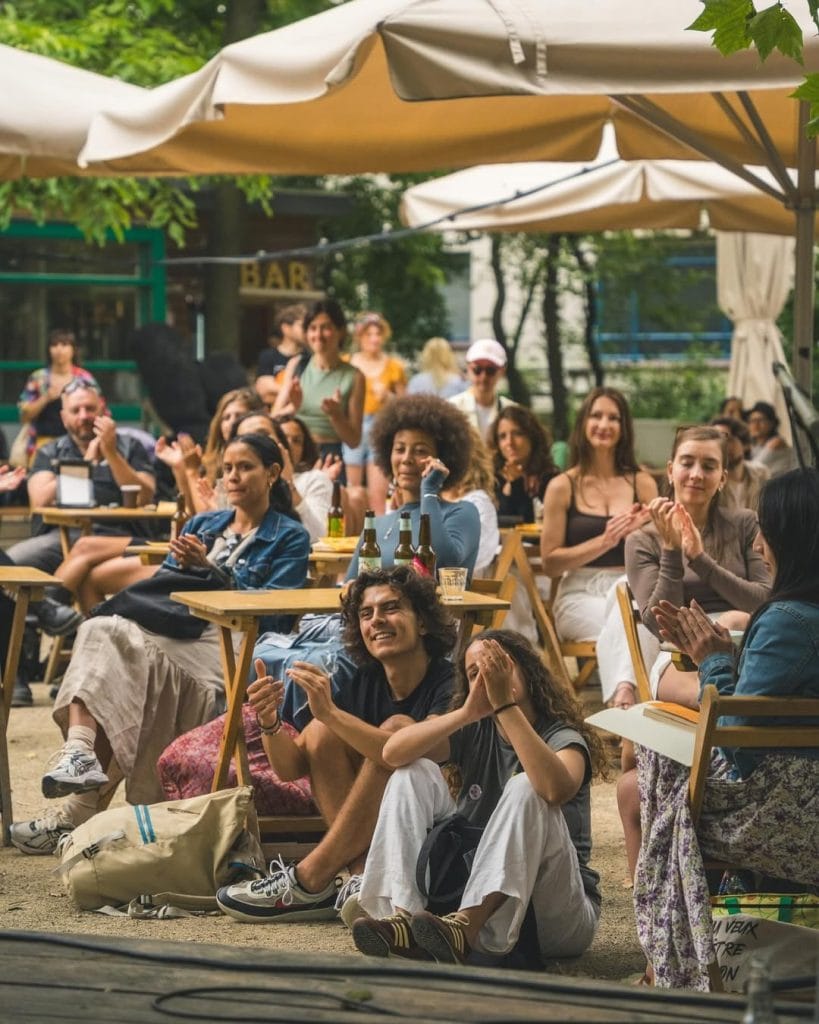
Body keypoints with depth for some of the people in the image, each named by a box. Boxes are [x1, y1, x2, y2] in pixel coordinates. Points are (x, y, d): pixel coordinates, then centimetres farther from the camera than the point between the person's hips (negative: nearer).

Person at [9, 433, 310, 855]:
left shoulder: (290, 537, 10)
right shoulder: (202, 524, 28)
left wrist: (210, 568, -8)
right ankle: (79, 749, -46)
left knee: (141, 662, -33)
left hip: (234, 643, -6)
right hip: (178, 628, 6)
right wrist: (182, 565, -1)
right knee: (98, 631, -27)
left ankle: (82, 809, -34)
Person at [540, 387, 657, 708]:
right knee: (624, 622, -37)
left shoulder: (642, 483, 11)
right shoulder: (563, 487, 6)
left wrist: (638, 533, -12)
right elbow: (550, 563, 1)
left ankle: (623, 691, -55)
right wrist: (605, 541, -11)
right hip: (579, 597, -1)